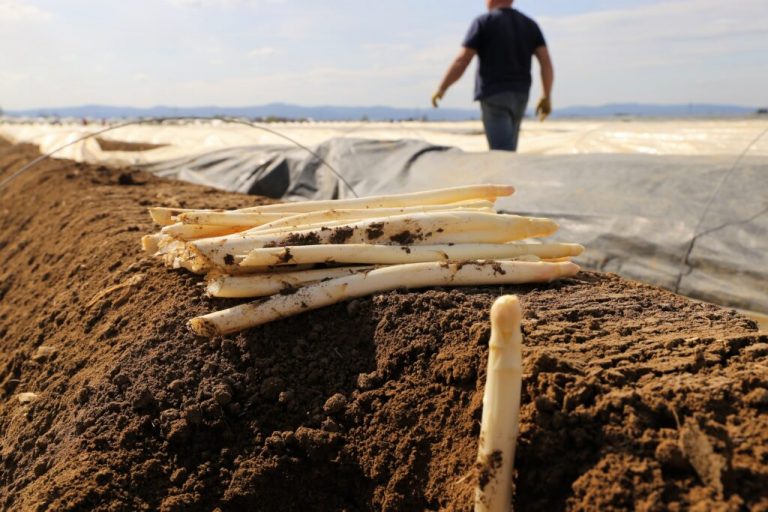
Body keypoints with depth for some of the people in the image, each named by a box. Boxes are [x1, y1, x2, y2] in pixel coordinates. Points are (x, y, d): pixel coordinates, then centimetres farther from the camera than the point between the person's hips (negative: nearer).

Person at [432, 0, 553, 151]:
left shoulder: (483, 22, -4)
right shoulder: (530, 24, 11)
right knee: (507, 149, 17)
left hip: (494, 95, -6)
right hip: (519, 96, 6)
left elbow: (461, 62, -9)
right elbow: (546, 62, 2)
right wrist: (547, 97, 8)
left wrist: (441, 89, 1)